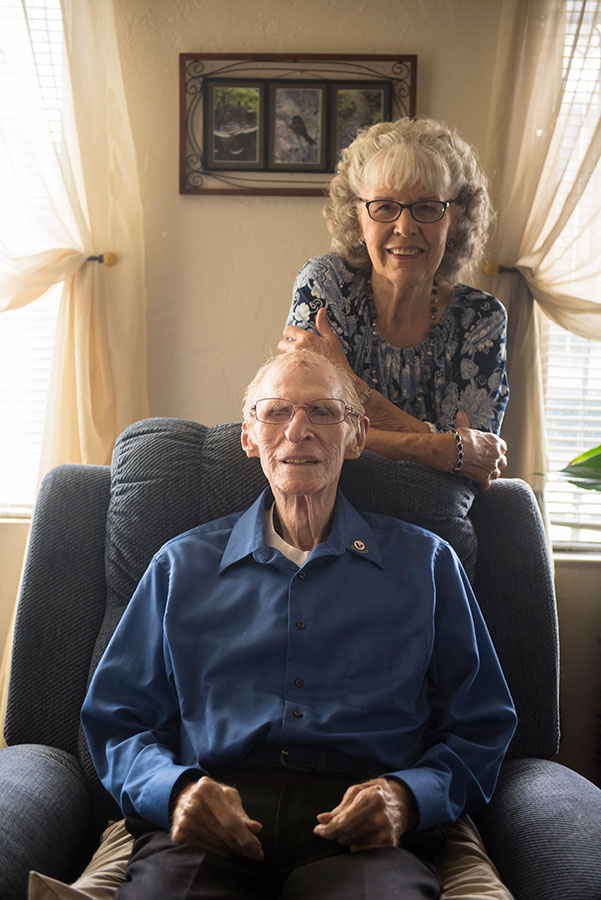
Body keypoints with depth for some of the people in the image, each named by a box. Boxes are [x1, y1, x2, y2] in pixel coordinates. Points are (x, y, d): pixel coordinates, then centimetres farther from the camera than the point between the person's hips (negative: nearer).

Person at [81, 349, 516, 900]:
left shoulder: (426, 564, 16)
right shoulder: (182, 565, 18)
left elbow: (480, 729, 14)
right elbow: (117, 720, 15)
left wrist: (407, 797, -8)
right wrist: (176, 789, -8)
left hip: (361, 834, 0)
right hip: (212, 828, 0)